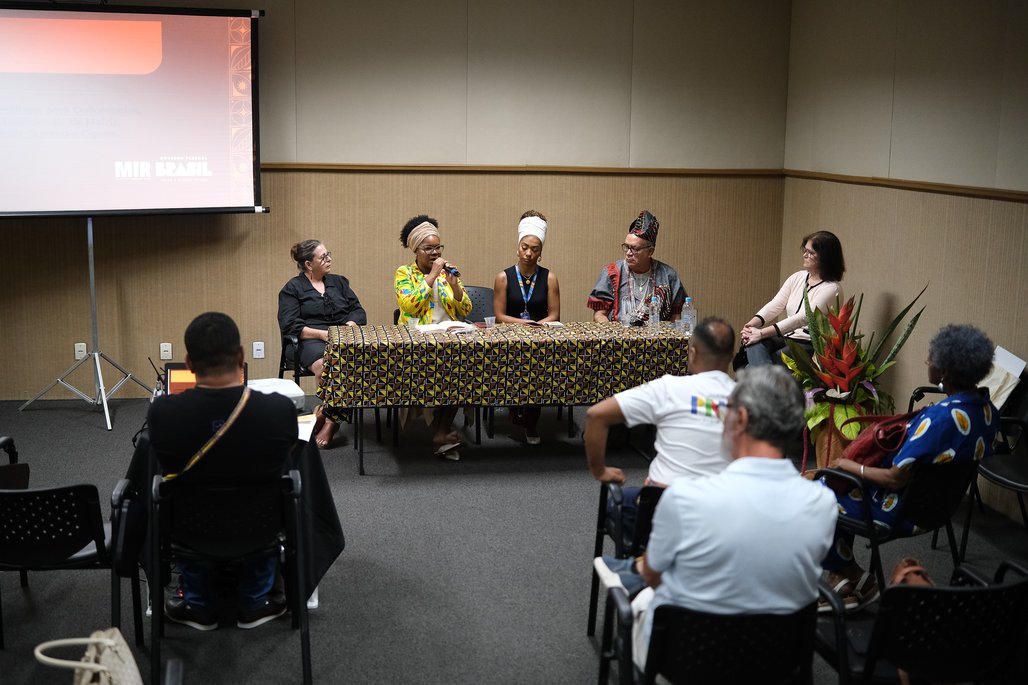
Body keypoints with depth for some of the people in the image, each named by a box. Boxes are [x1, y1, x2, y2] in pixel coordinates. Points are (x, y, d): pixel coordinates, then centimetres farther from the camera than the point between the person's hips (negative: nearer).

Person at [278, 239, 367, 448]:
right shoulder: (292, 288, 9)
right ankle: (333, 416, -21)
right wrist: (323, 334, -13)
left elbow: (358, 311, 18)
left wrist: (348, 327, -5)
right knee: (326, 366, -39)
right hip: (312, 341, -3)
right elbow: (289, 325, -3)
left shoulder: (339, 282, 23)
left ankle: (329, 417, -24)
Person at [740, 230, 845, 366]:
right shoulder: (797, 277, 12)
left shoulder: (832, 288, -11)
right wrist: (751, 324, -20)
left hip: (809, 345, -6)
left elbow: (803, 318, -22)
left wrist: (762, 333, -30)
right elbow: (775, 305, 2)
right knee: (754, 343, -28)